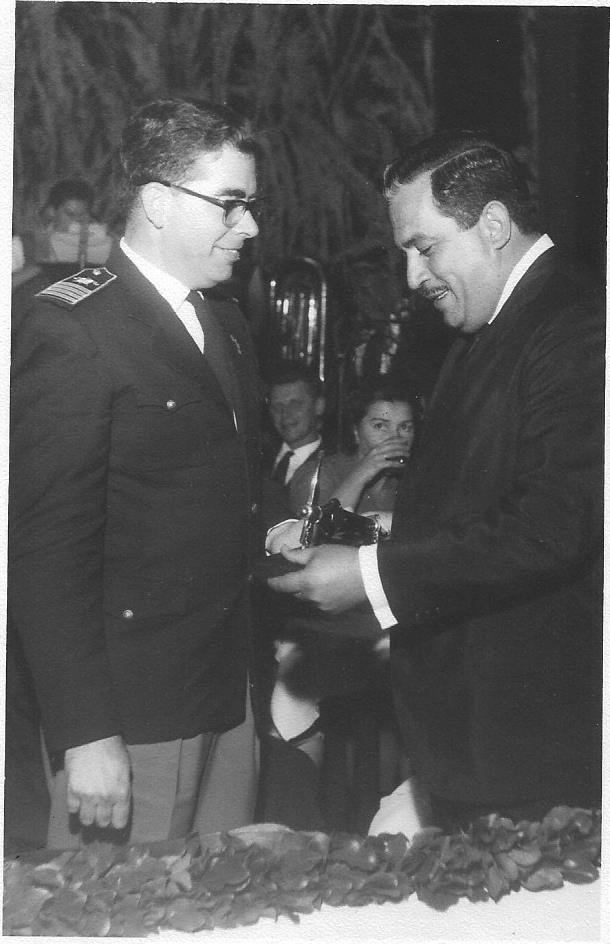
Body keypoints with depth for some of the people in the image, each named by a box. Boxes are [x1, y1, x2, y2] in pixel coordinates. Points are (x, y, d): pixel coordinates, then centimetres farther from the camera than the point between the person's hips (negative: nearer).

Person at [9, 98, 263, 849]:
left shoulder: (225, 322, 14)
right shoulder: (73, 327, -13)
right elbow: (47, 545, -16)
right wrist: (84, 735, -19)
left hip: (231, 698, 8)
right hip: (131, 715, -8)